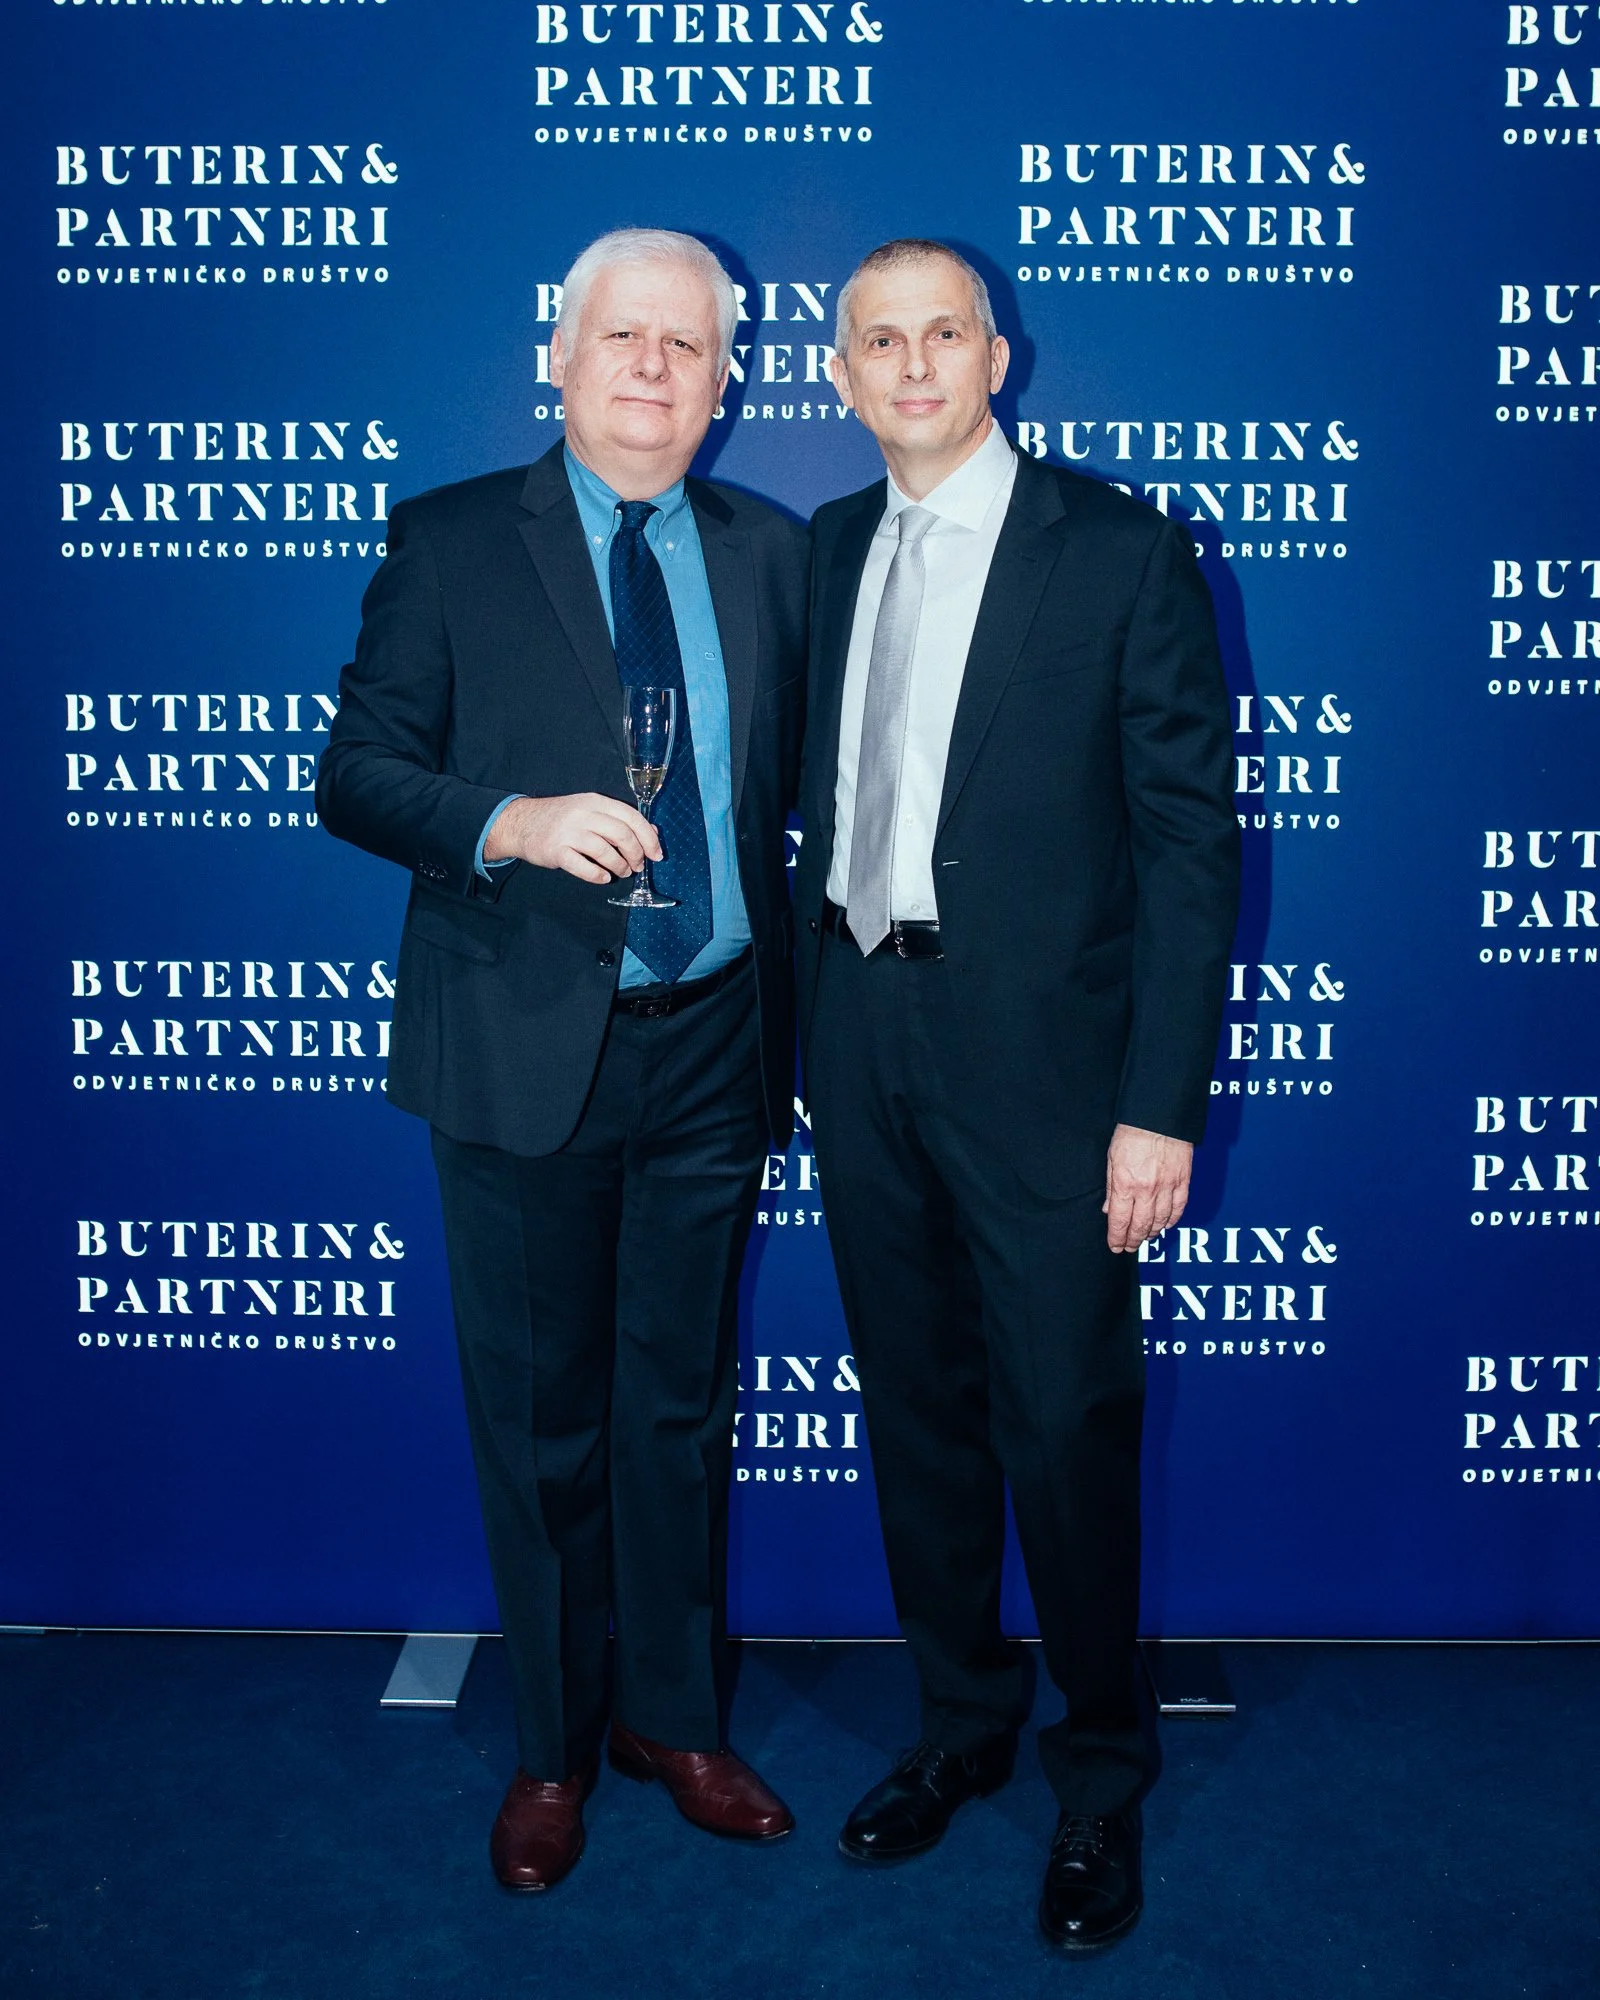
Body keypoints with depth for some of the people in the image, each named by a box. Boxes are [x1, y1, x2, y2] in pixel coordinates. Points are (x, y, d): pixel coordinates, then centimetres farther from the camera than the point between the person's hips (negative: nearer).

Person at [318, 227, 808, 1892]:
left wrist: (792, 1012, 4)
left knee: (681, 1408, 15)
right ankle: (555, 1743, 31)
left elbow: (785, 794, 11)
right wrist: (511, 822, -22)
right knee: (540, 1420, 10)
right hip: (524, 1052, -2)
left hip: (712, 1047, 3)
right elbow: (355, 774, -4)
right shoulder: (448, 541, 0)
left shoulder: (772, 556, 9)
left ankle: (674, 1718, 36)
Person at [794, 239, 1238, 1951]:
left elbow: (1189, 838, -8)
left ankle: (1100, 1774, 26)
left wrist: (1162, 1105, -13)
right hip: (860, 1042, 5)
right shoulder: (829, 546, 11)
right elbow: (826, 789, 14)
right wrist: (812, 1017, 7)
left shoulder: (1123, 553, -5)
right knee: (915, 1408, 15)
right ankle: (961, 1723, 36)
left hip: (1038, 1054, -5)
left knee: (1067, 1424, 2)